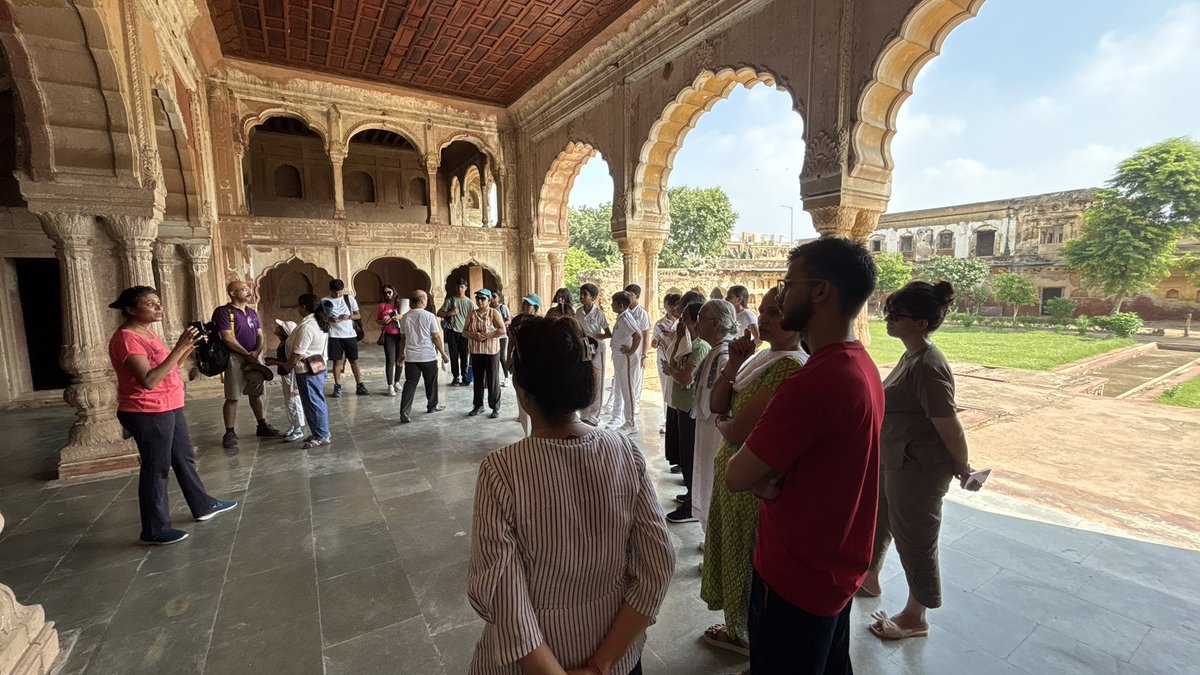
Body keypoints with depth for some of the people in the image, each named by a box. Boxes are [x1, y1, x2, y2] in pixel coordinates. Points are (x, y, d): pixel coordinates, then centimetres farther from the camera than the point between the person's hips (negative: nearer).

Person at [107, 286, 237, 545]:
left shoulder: (147, 332, 10)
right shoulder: (126, 339, -19)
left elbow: (167, 368, 14)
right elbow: (149, 380, -29)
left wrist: (188, 348, 1)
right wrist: (178, 349, -30)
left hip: (168, 409, 10)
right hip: (147, 414, -10)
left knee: (185, 459, 19)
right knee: (156, 469, 0)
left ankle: (203, 506, 33)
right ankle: (155, 530, 14)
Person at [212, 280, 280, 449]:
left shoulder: (252, 312, 14)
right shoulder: (224, 311, -7)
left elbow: (260, 335, 10)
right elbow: (227, 338, -14)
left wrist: (256, 352, -8)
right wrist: (247, 354, -10)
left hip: (253, 358, 6)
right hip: (235, 358, -6)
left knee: (256, 394, 13)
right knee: (232, 397, -4)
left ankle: (262, 426, 23)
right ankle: (230, 433, 3)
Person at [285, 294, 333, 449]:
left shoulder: (306, 326, -22)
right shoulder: (320, 322, 8)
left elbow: (298, 353, -21)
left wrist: (287, 366, -5)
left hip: (308, 370, -10)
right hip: (318, 365, 10)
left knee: (312, 403, -1)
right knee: (317, 401, 16)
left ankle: (321, 436, 7)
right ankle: (322, 433, 24)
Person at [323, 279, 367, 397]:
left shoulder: (350, 298, 3)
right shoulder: (325, 301, 1)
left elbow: (358, 315, 4)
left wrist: (349, 317, -16)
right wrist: (329, 319, -17)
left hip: (350, 334, 1)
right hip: (334, 336, -1)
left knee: (354, 360, 5)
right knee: (337, 361, 3)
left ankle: (359, 386, 9)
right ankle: (337, 387, 11)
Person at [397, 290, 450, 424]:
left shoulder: (405, 317, 3)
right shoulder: (429, 316, -9)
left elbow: (403, 337, 12)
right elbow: (436, 337, -8)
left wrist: (402, 353, 26)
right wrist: (443, 354, 0)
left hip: (411, 357, 3)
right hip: (428, 356, -3)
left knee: (410, 384, 3)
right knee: (431, 383, 16)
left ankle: (404, 413, -5)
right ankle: (432, 406, 32)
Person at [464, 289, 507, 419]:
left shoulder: (494, 313, -3)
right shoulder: (472, 314, 9)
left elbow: (502, 330, -12)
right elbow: (464, 331, 6)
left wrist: (487, 336, -19)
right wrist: (474, 335, -13)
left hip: (491, 351, -4)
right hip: (476, 352, 4)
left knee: (493, 380, 0)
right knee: (478, 380, 12)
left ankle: (496, 408, 9)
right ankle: (478, 406, 24)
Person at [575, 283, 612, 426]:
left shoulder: (598, 313, -13)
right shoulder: (578, 312, 1)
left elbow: (609, 334, -11)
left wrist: (594, 336, -20)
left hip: (597, 350, -4)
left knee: (596, 383, 2)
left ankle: (593, 415, 13)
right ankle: (584, 414, 20)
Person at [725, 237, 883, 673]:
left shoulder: (814, 381, -32)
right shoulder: (864, 366, 0)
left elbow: (735, 478, -25)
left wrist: (760, 480, -6)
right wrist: (772, 479, -11)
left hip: (796, 579, -9)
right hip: (839, 568, 9)